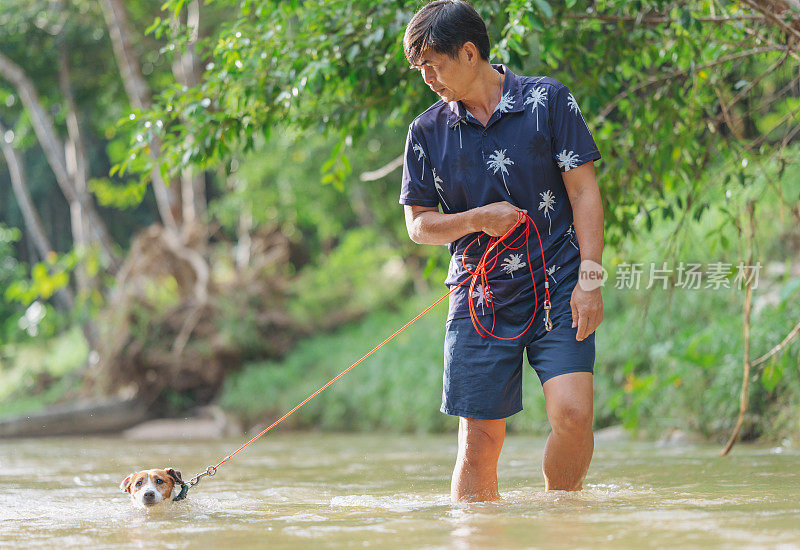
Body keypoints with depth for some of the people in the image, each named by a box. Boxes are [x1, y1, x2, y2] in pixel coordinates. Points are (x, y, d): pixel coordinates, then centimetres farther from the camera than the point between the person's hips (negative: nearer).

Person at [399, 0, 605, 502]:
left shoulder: (547, 99, -1)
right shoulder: (428, 131, 6)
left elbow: (584, 192, -1)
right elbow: (419, 225, 11)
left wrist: (589, 278, -10)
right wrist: (478, 220, -8)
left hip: (557, 290, -2)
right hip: (480, 301, 2)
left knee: (572, 412, -17)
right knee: (479, 441, -1)